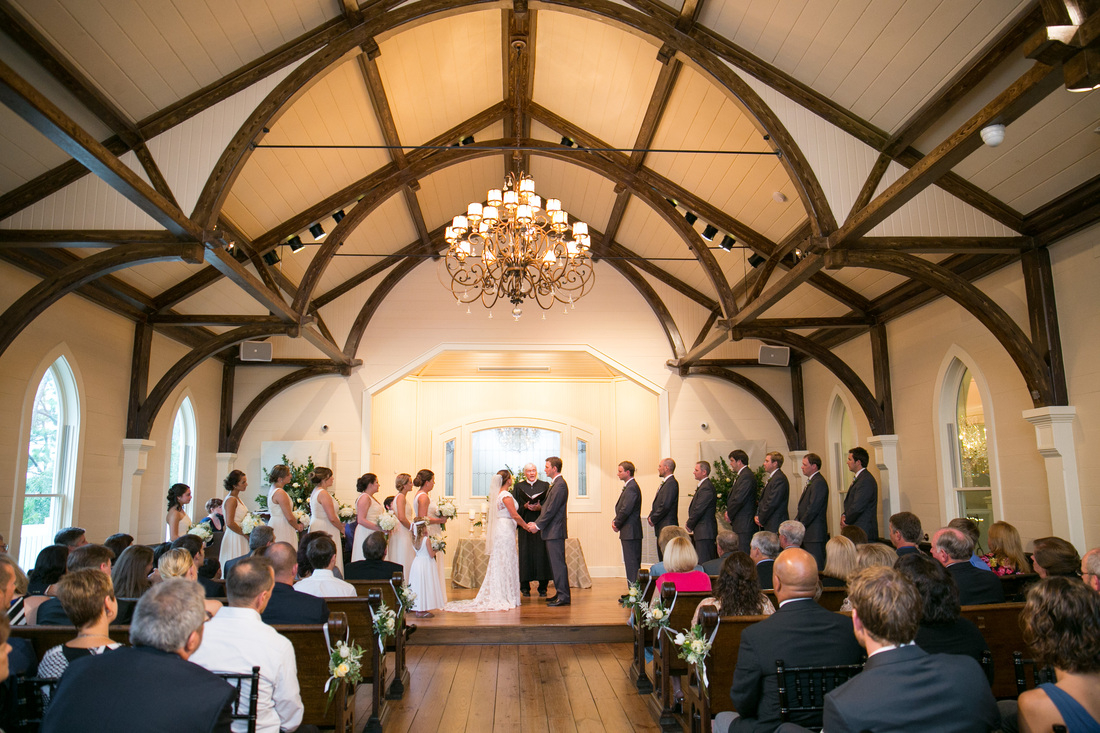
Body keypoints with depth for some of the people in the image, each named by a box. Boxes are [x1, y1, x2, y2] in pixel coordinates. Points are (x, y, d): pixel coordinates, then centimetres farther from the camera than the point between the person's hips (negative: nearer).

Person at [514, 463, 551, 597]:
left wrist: (540, 507, -13)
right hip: (525, 524, 0)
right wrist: (525, 506, -12)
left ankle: (543, 587, 6)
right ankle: (525, 586, 9)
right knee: (526, 553, -1)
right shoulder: (519, 486, 10)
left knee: (541, 554, -3)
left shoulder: (545, 485, 9)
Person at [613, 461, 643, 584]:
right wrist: (616, 521, 6)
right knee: (632, 563, 13)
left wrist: (617, 524, -9)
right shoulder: (628, 486, 17)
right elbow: (621, 507, 21)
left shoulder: (631, 487, -16)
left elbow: (626, 509, -21)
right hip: (629, 532, 10)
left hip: (631, 532, -10)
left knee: (632, 563, -6)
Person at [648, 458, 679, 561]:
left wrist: (653, 519, -12)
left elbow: (665, 505, -21)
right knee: (662, 559, 13)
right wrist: (651, 516, 6)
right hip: (662, 527, 10)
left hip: (667, 527, -10)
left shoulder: (671, 483, -15)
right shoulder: (665, 483, 17)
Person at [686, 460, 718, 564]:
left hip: (705, 531, -10)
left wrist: (689, 525, -8)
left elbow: (699, 509, -19)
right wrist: (690, 524, 11)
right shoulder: (702, 485, 16)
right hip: (703, 531, 10)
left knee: (704, 562, -7)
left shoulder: (706, 487, -17)